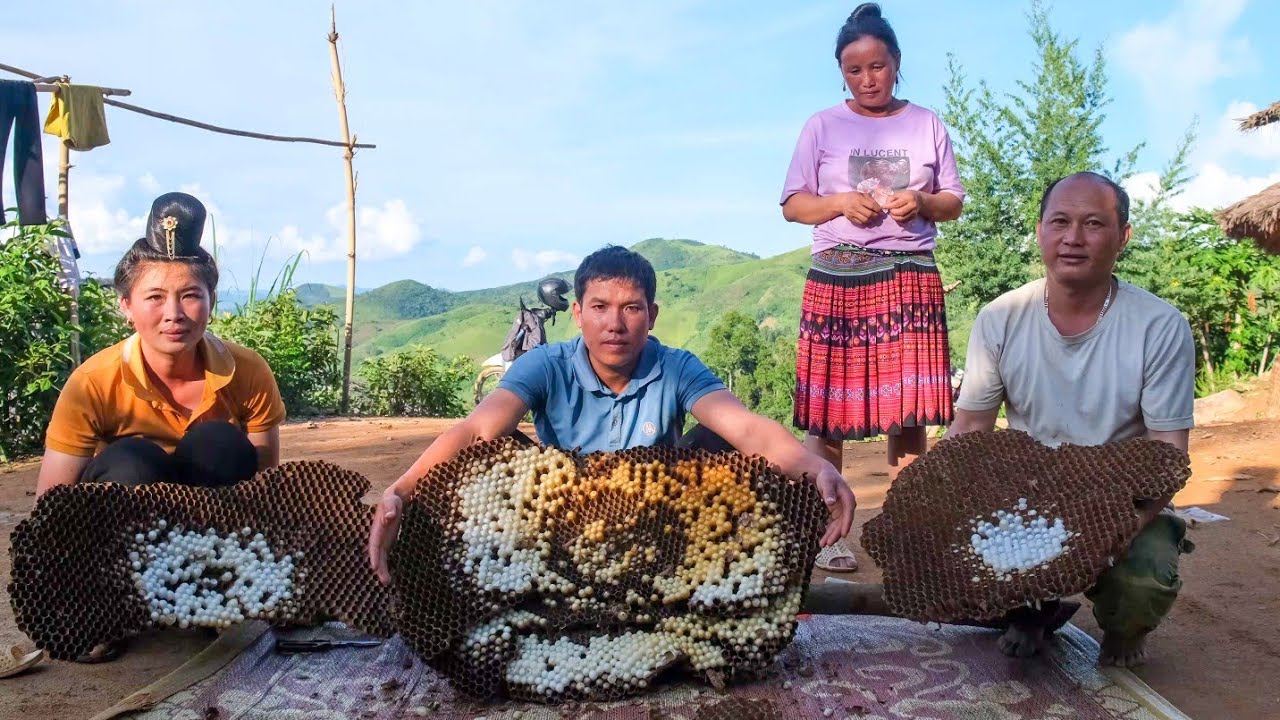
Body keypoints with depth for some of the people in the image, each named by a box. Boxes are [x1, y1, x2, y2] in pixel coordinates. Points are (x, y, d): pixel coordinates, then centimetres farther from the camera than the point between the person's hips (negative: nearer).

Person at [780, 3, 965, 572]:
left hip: (909, 276, 1)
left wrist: (921, 202, -8)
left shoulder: (927, 125, 12)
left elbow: (954, 204, 14)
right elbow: (793, 205, 7)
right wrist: (842, 203, -11)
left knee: (908, 412, -3)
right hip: (836, 277, -1)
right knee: (828, 411, -2)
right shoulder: (823, 127, 8)